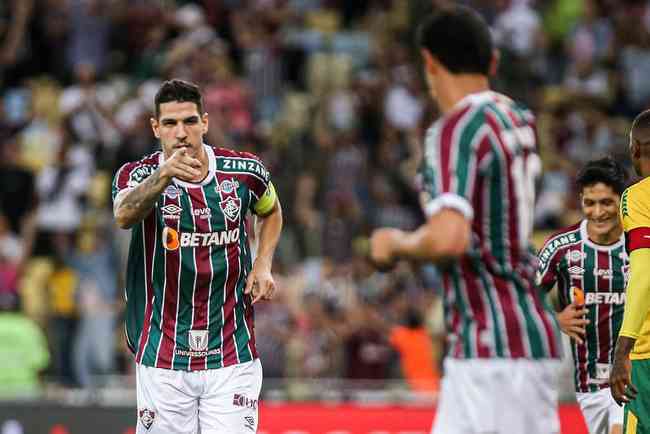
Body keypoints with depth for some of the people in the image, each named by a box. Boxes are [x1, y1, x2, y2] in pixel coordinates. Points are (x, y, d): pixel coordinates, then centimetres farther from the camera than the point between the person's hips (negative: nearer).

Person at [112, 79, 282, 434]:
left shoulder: (245, 171, 0)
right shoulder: (138, 175, -7)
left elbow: (271, 211, 23)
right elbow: (124, 215, -32)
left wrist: (263, 264, 5)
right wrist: (165, 174, -50)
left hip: (232, 357, 1)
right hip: (162, 361, -1)